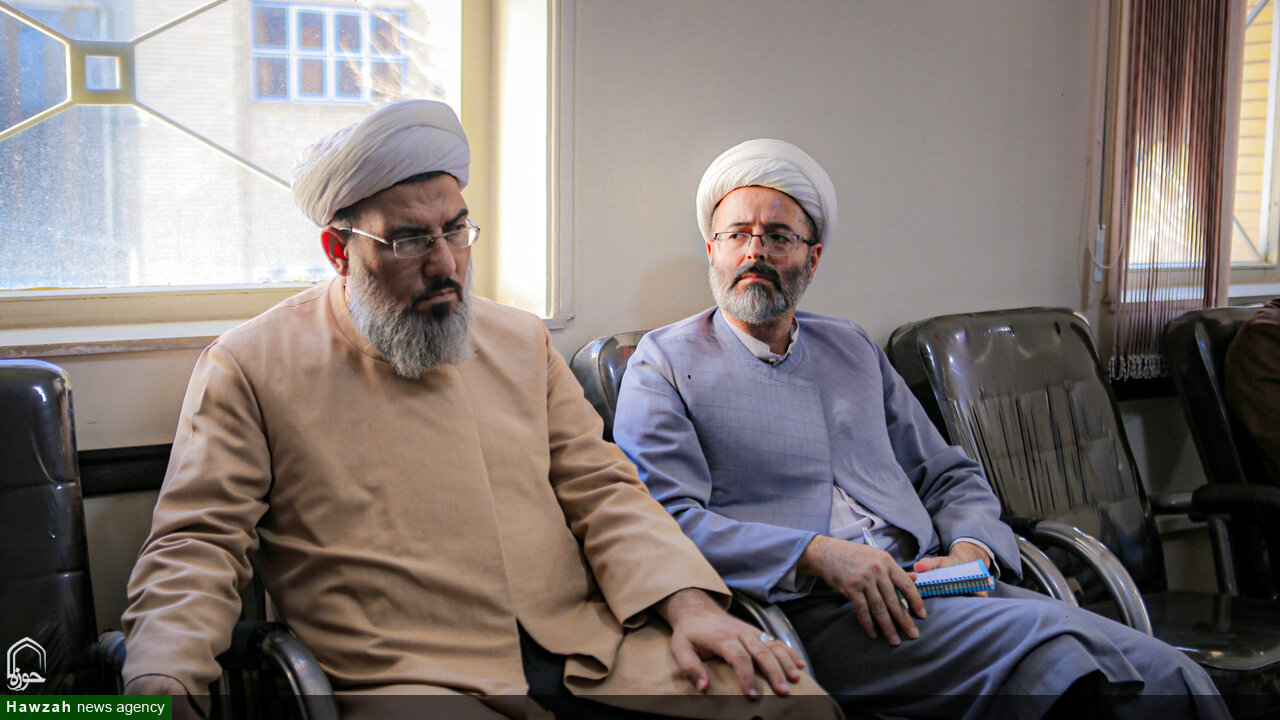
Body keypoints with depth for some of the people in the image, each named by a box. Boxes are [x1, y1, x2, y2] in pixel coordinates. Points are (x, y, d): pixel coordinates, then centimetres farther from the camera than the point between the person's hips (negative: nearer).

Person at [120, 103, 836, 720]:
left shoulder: (523, 341, 18)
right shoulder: (249, 367, 5)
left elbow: (601, 489, 14)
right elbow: (199, 543, 2)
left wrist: (689, 603, -4)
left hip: (590, 650, 4)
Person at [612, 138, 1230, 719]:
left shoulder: (853, 351, 24)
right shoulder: (663, 364, 7)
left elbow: (951, 477, 25)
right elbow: (668, 520, -7)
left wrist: (970, 551, 2)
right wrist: (818, 553, -18)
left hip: (924, 590, 6)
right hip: (810, 611, -5)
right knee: (1057, 652, -29)